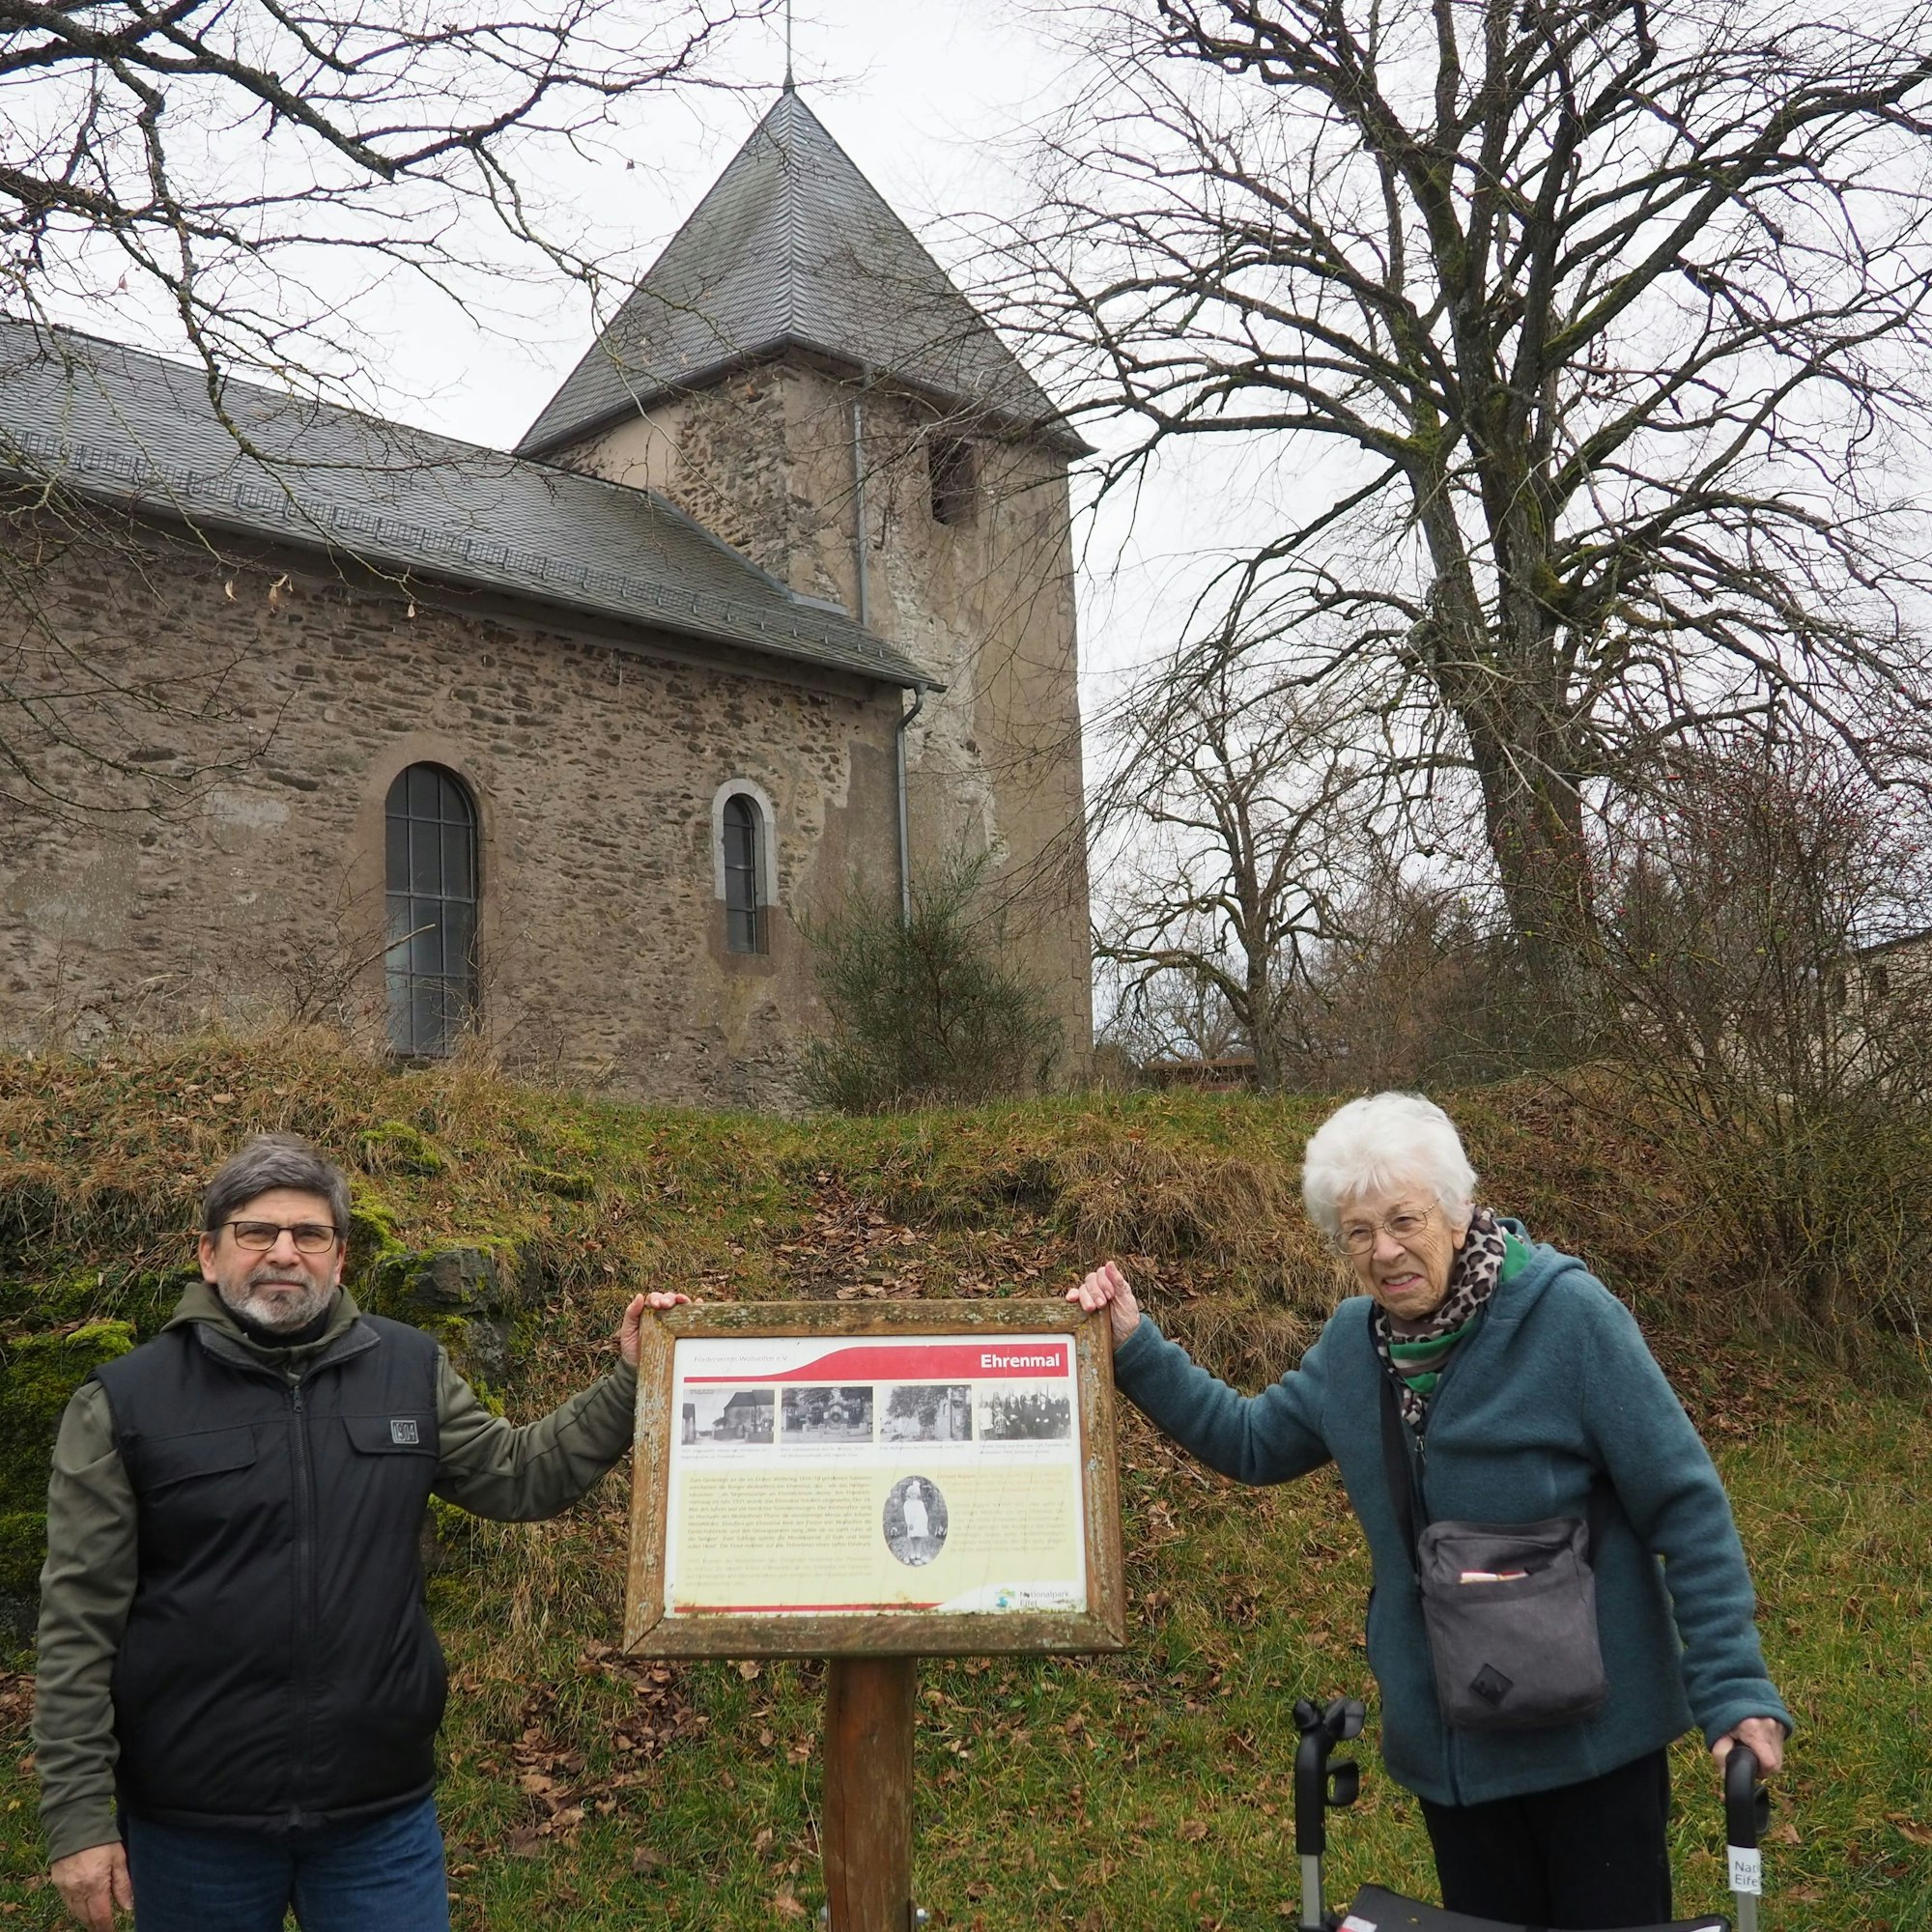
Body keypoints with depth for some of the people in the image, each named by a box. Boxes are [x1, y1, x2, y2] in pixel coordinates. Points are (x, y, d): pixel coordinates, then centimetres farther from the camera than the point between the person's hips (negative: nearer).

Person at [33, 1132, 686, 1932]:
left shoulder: (410, 1368, 4)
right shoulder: (125, 1401, -5)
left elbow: (518, 1475, 11)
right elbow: (79, 1623, -5)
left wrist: (630, 1382, 0)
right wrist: (78, 1819, -8)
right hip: (193, 1822, -2)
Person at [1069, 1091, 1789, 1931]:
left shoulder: (1567, 1313, -19)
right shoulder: (1355, 1341, -1)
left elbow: (1685, 1507, -16)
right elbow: (1251, 1441, 11)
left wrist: (1734, 1688, -18)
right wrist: (1136, 1349, 0)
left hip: (1592, 1729, -5)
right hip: (1447, 1736, 5)